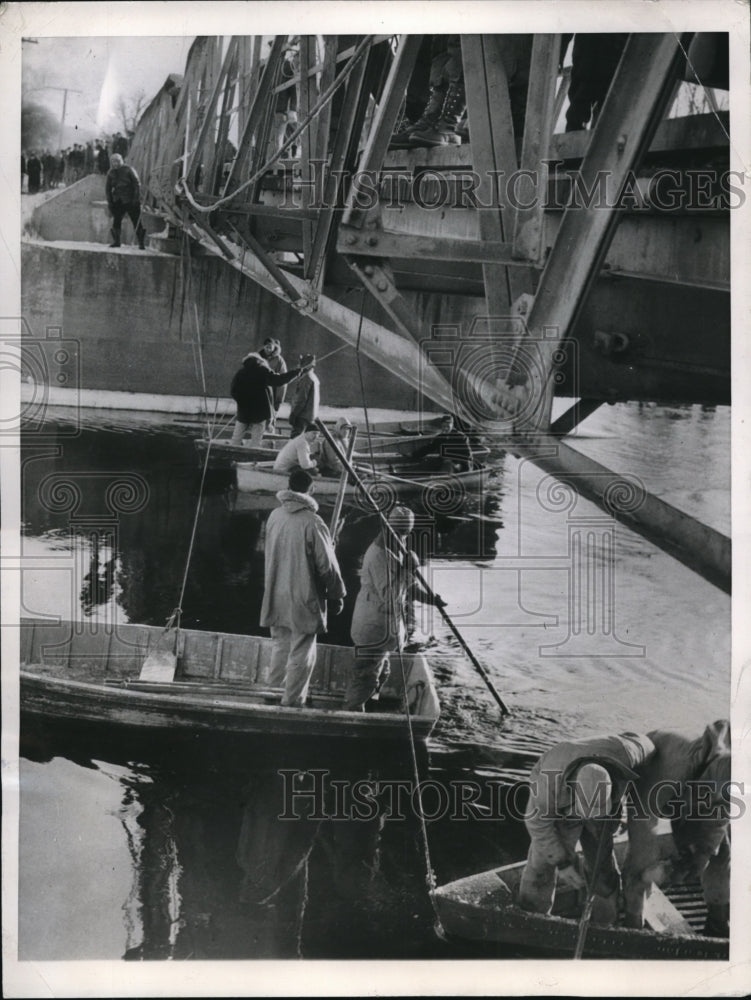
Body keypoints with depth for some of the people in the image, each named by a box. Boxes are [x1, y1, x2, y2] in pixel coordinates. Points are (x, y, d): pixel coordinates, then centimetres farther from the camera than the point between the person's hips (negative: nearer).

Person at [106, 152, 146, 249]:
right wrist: (109, 201, 7)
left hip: (130, 200, -4)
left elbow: (137, 184, -5)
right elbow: (108, 188, 15)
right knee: (116, 221, -3)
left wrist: (136, 198, -12)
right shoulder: (111, 172, 7)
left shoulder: (129, 170, -5)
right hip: (117, 201, 4)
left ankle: (141, 243, 1)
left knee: (136, 222, -5)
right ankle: (116, 241, 7)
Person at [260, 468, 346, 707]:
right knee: (301, 652, 4)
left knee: (280, 646, 18)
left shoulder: (274, 516, 1)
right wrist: (337, 595, 0)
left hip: (275, 596, 6)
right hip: (303, 598, -6)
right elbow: (327, 565, -12)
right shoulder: (312, 522, -18)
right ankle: (292, 701, 8)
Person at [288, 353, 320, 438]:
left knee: (294, 438, -11)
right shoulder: (315, 378, 14)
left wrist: (293, 414, -16)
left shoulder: (306, 378, -15)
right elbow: (317, 399, 18)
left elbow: (302, 399, -19)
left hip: (303, 415, -10)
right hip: (311, 415, 10)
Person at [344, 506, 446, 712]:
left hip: (384, 625, 11)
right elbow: (389, 594, -31)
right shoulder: (379, 555, -25)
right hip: (374, 629, -11)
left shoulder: (396, 552, 8)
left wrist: (431, 598, 6)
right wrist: (407, 569, -31)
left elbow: (409, 585, 19)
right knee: (367, 674, -3)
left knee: (380, 671, 24)